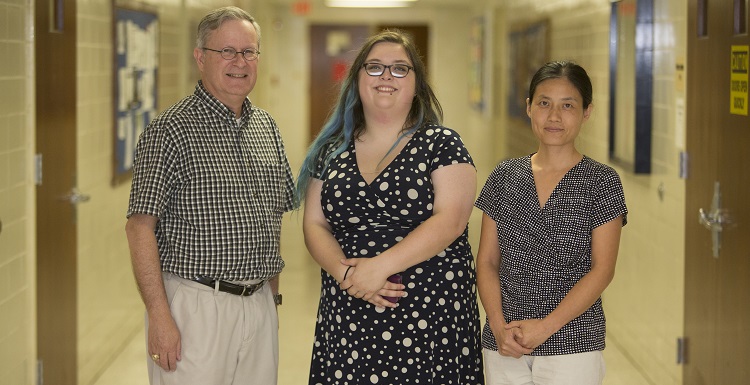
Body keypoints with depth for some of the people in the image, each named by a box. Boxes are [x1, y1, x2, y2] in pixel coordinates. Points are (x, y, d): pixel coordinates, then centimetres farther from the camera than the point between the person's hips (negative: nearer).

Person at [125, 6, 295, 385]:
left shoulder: (267, 127, 12)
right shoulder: (171, 129, -9)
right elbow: (140, 226, -13)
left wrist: (271, 293, 14)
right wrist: (159, 316, -18)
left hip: (259, 307, 6)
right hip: (196, 306, -6)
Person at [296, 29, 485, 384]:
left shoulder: (441, 144, 0)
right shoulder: (332, 151, 11)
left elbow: (450, 220, -11)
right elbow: (315, 225, 8)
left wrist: (380, 265, -19)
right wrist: (345, 271, -12)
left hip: (429, 318, -3)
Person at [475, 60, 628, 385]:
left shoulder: (601, 182, -2)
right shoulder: (504, 177, 6)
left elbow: (602, 269, -7)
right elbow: (487, 261, 6)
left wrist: (546, 326, -13)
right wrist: (499, 325, -8)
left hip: (573, 344, -2)